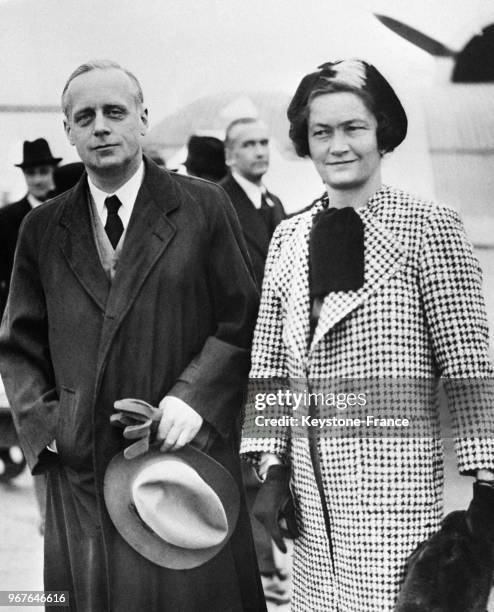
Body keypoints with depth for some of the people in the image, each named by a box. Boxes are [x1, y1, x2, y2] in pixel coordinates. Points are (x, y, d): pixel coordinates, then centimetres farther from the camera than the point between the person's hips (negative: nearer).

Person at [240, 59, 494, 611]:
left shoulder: (429, 226, -3)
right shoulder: (288, 238, 12)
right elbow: (270, 367, 14)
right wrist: (268, 468, 6)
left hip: (392, 476, -4)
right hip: (310, 483, 5)